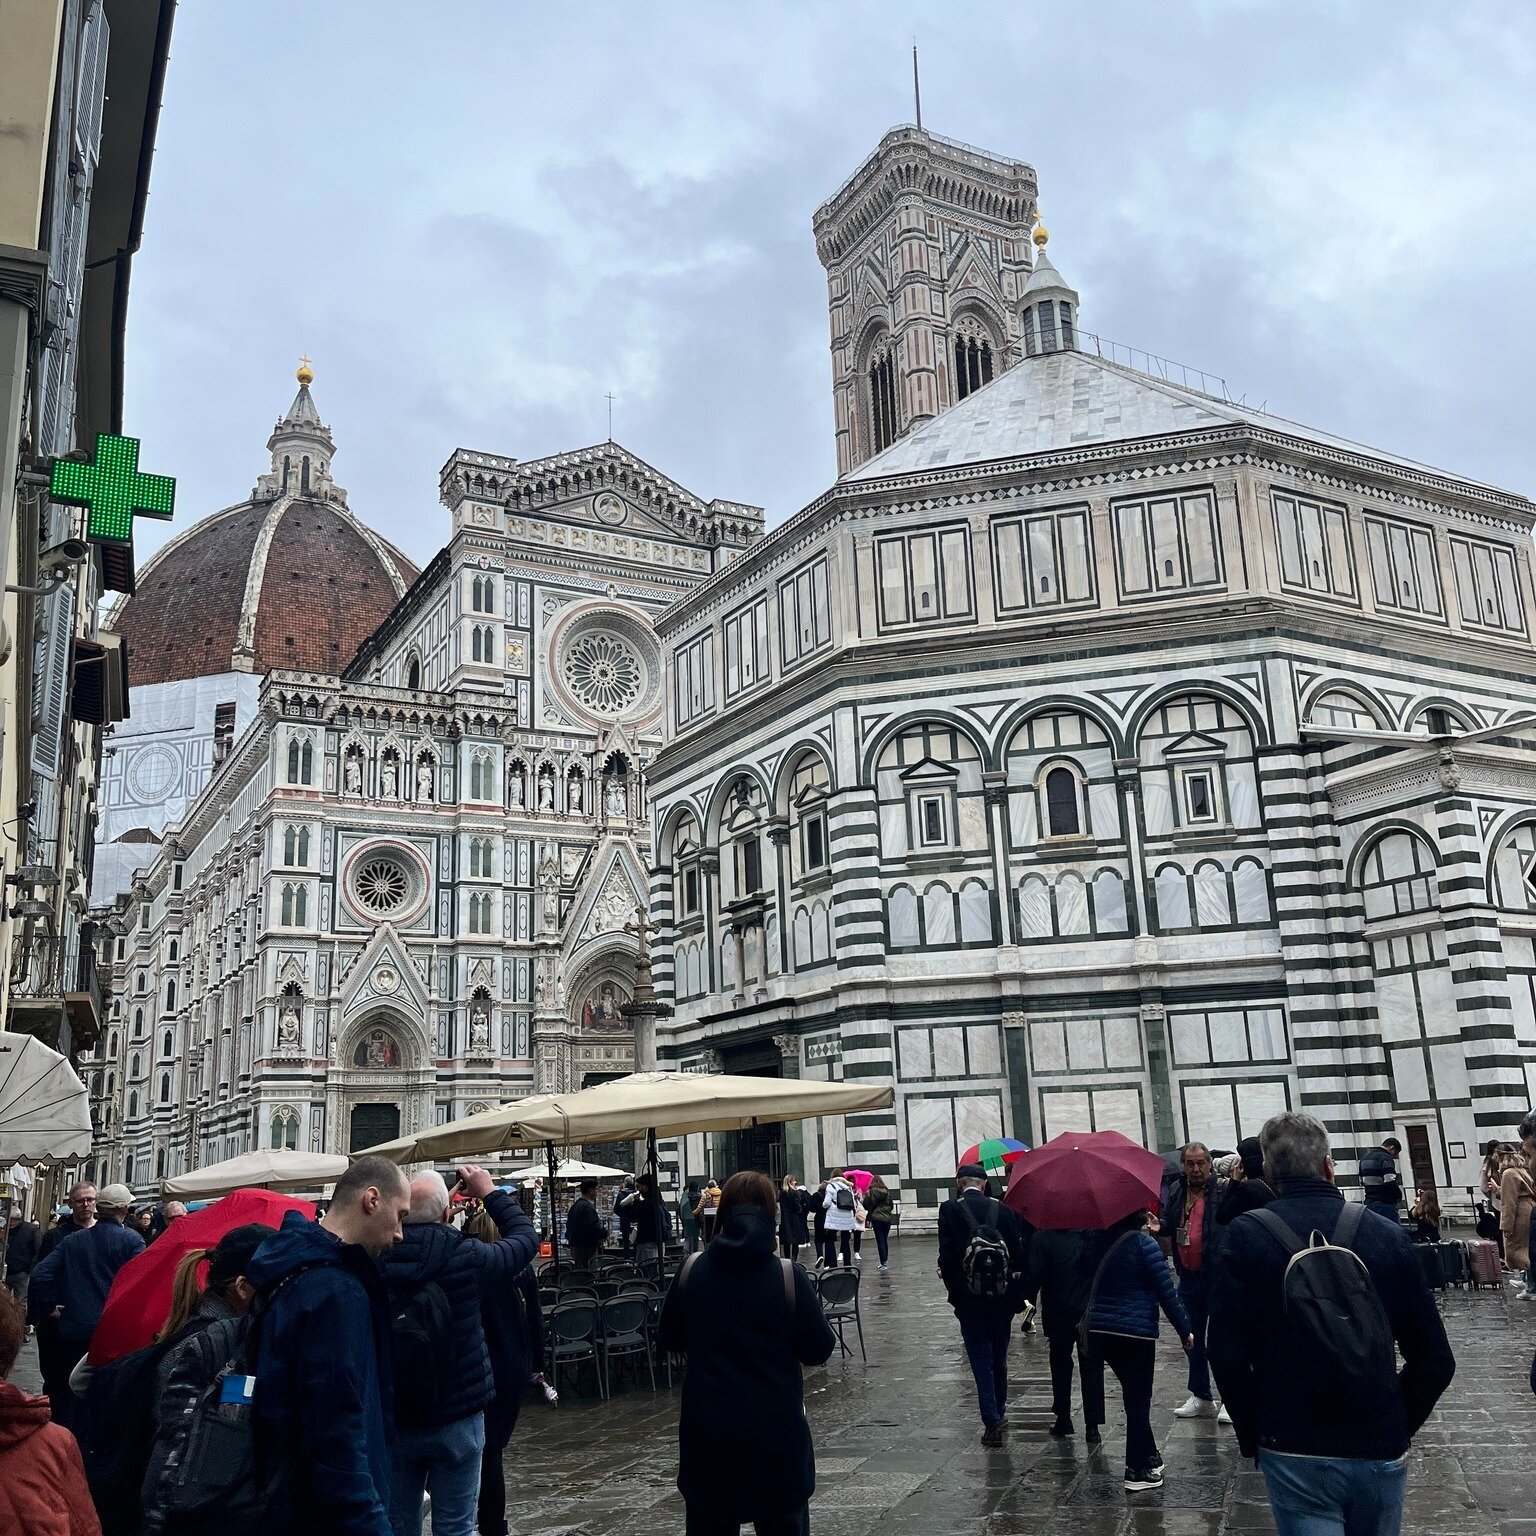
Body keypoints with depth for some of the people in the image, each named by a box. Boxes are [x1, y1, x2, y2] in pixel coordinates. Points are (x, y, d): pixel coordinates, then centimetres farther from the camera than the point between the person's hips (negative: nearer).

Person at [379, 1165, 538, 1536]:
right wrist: (490, 1193, 9)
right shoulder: (467, 1258, -16)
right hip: (457, 1419, -2)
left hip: (393, 1421, 3)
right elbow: (526, 1238, 1)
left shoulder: (377, 1262, -12)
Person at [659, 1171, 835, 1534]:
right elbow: (819, 1350, -6)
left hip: (706, 1429, 2)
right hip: (776, 1428, -2)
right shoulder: (788, 1275, -14)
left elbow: (670, 1339, 7)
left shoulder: (692, 1270, -6)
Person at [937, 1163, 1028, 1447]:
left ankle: (991, 1422, -4)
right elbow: (1018, 1251, -2)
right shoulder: (1003, 1210, 0)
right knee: (999, 1357, 19)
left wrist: (952, 1289, 0)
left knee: (980, 1359, 2)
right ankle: (999, 1412, 30)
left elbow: (946, 1253, -12)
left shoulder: (950, 1210, -8)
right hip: (1003, 1295, 3)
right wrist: (1016, 1289, 6)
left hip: (968, 1296, -3)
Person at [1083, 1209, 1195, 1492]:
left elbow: (1087, 1280, 12)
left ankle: (1149, 1456, 30)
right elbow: (1166, 1292, -11)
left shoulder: (1096, 1241, 2)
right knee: (1138, 1398, 5)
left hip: (1098, 1330, 6)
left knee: (1135, 1394, 20)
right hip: (1136, 1331, -6)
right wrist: (1185, 1330, -3)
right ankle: (1137, 1472, 9)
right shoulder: (1143, 1243, -13)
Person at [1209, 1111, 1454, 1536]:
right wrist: (1399, 1426, 13)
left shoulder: (1246, 1236, -7)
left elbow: (1227, 1354, -12)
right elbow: (1436, 1360, 1)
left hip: (1294, 1455, -3)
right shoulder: (1388, 1234, -2)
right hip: (1382, 1453, 3)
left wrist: (1253, 1437, 2)